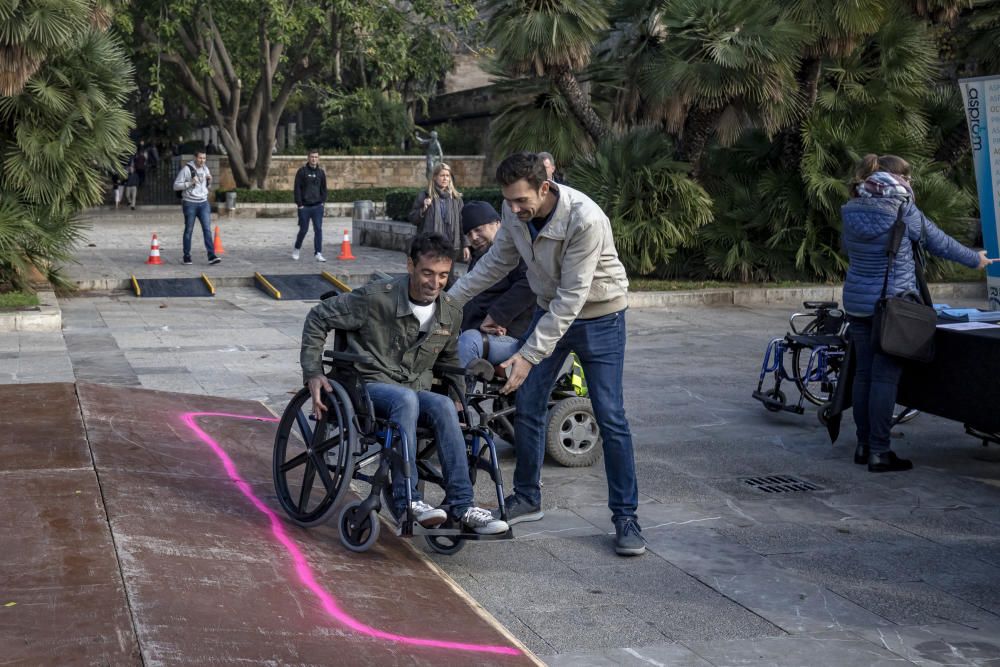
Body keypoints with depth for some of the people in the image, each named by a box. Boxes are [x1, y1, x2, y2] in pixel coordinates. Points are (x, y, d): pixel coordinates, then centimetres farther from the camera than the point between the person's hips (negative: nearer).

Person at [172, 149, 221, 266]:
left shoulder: (205, 168, 9)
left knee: (207, 229, -6)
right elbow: (176, 186, -8)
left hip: (203, 203, 4)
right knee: (189, 230, 4)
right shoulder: (186, 169, -8)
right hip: (190, 203, -4)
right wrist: (190, 183, -20)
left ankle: (211, 256, -10)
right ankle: (187, 256, 14)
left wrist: (209, 180, -1)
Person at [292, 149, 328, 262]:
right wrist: (299, 204, -9)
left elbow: (324, 188, 15)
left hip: (317, 206, 3)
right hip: (304, 206, -3)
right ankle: (296, 249, 28)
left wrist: (323, 201, 4)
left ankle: (318, 253, -5)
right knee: (303, 230, 5)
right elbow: (297, 188, -5)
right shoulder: (302, 171, -3)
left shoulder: (321, 172, 8)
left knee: (318, 229, -5)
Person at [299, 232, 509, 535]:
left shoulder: (451, 313, 5)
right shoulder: (377, 298, -12)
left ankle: (461, 504, -33)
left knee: (443, 405, -31)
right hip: (369, 384, -4)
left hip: (416, 390, 4)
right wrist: (313, 372, -9)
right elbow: (318, 318, -3)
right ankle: (406, 499, -38)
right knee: (406, 399, -38)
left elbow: (449, 359, 26)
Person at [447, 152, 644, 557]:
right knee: (526, 405, 6)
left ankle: (625, 517, 3)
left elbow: (572, 298, -33)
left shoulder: (585, 220, -34)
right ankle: (527, 499, 22)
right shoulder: (515, 213, -14)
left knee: (610, 418, -7)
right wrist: (449, 299, 1)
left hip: (599, 316, -6)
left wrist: (529, 355, -33)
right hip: (550, 310, 6)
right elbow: (497, 262, 4)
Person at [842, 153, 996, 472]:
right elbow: (940, 243, 2)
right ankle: (879, 452, -1)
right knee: (885, 376, -3)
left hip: (856, 302, 6)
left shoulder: (851, 211, 5)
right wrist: (976, 259, 18)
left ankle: (863, 445, 19)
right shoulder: (904, 212, -10)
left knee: (863, 372, 12)